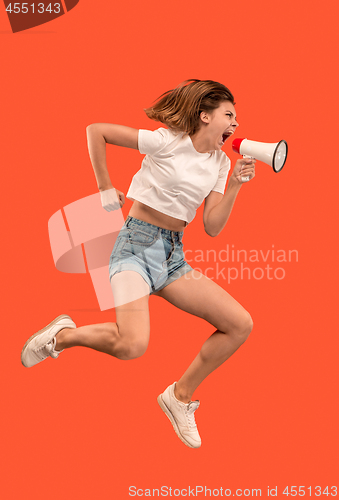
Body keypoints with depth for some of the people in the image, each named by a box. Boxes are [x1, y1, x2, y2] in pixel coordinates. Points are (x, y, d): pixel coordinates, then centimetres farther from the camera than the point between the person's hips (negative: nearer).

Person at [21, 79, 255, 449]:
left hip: (173, 256, 7)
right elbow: (96, 131, -7)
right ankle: (61, 335, 3)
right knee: (132, 345, -29)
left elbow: (212, 228, 4)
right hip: (137, 245, -6)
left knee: (241, 325, -6)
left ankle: (180, 396, 12)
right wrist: (106, 189, -3)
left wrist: (235, 185, -6)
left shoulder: (220, 163, 9)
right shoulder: (167, 141, -10)